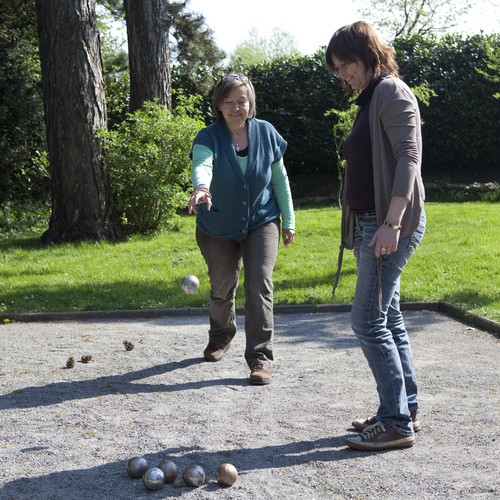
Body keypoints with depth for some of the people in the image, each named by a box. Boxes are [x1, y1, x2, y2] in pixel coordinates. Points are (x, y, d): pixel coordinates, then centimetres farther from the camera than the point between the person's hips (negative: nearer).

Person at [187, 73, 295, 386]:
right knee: (222, 288, 14)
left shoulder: (266, 133, -8)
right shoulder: (208, 137, -15)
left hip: (261, 222, 0)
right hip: (218, 227, 0)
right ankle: (221, 336, 44)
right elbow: (202, 164, -38)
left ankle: (261, 358, -9)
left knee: (260, 285, -13)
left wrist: (289, 220, 4)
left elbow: (280, 178, 2)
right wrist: (201, 187, -61)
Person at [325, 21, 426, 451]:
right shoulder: (370, 99, 19)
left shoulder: (392, 93, -9)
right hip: (370, 223, 10)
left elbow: (409, 157, -19)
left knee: (369, 322, -9)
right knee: (388, 319, 13)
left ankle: (397, 423, -2)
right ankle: (406, 409, 22)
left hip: (391, 224, -10)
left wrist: (392, 223, -27)